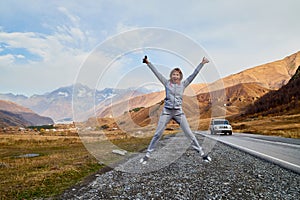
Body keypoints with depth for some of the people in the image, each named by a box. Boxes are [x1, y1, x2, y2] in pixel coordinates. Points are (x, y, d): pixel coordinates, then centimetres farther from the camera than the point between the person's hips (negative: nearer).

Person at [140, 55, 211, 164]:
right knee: (157, 134, -1)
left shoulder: (183, 84, 7)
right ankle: (147, 154, 10)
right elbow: (156, 73, 1)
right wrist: (148, 63, -1)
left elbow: (194, 74, 5)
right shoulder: (167, 83, 4)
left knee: (189, 133, 2)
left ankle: (202, 153, 14)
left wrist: (202, 64, 2)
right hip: (166, 111, -1)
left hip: (179, 112, 1)